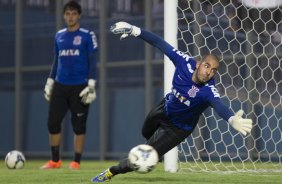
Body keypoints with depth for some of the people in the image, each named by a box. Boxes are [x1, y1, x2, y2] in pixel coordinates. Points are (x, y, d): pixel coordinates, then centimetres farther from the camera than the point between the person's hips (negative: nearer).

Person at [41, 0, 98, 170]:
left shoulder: (87, 36, -2)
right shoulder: (59, 35, 12)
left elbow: (92, 62, -5)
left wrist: (91, 85, -13)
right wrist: (50, 82, 15)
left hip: (79, 87, -4)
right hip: (60, 86, 4)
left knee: (79, 125, -1)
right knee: (53, 123, 1)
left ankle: (76, 162, 7)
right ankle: (55, 160, 14)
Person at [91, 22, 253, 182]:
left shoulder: (208, 90, -40)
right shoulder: (186, 62, -28)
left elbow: (219, 105, -61)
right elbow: (162, 44, -19)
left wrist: (232, 119, -82)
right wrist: (135, 31, -19)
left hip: (178, 128, -5)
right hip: (164, 109, 5)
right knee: (146, 133, 34)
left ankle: (111, 172, 18)